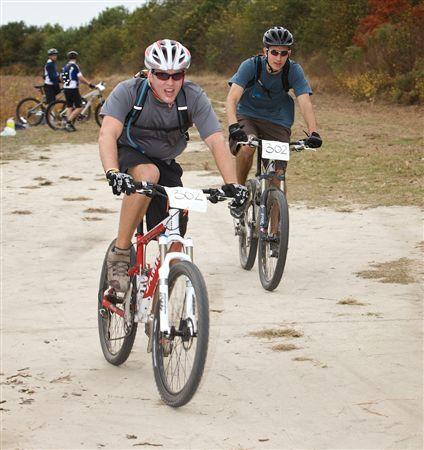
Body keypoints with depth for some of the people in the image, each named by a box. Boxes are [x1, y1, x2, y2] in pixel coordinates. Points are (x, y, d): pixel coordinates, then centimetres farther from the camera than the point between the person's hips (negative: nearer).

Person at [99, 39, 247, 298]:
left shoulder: (193, 97, -19)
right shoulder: (129, 92, -24)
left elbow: (217, 141, -24)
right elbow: (108, 133, -35)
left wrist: (232, 184, -38)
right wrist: (113, 172, -54)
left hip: (166, 164, 3)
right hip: (129, 157, -3)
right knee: (148, 174, -38)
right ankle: (121, 252, -25)